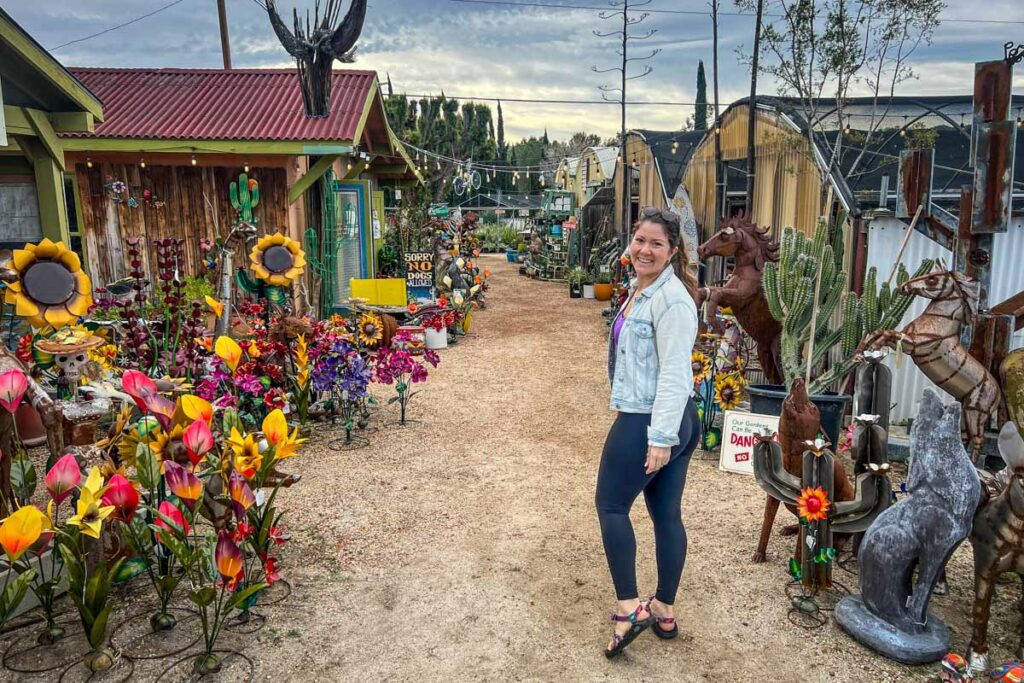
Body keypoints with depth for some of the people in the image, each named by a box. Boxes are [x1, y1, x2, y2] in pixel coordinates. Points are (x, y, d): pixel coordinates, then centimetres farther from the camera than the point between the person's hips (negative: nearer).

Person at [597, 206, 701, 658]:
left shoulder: (671, 299, -19)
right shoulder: (641, 289, 13)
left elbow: (674, 373, -23)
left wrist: (659, 437, -24)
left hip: (649, 422, -10)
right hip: (676, 421, 10)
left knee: (611, 505, 4)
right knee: (667, 515, 15)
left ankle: (630, 608, 11)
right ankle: (664, 611, 27)